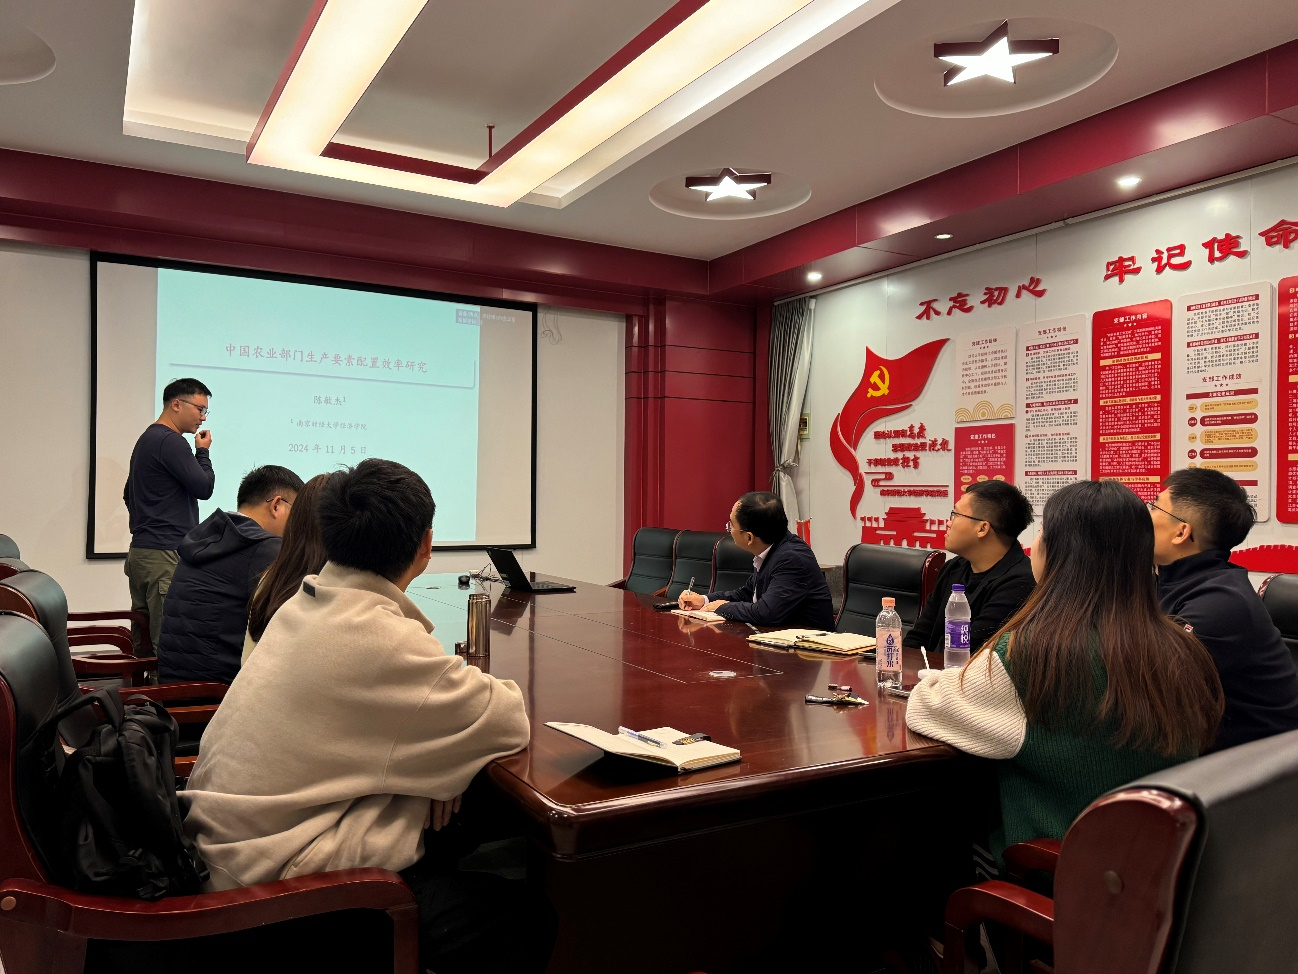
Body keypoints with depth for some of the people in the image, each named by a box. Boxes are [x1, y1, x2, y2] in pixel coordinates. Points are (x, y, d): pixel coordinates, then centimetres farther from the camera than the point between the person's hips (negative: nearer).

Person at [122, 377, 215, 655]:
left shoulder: (147, 439, 20)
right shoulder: (170, 442, -12)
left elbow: (129, 495, 27)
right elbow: (204, 488, -12)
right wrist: (203, 451, 2)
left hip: (141, 551, 10)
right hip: (165, 555, -10)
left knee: (143, 643, 11)